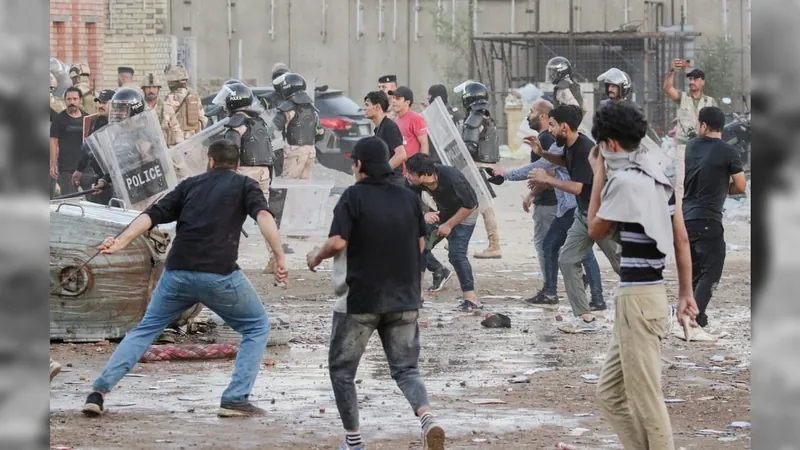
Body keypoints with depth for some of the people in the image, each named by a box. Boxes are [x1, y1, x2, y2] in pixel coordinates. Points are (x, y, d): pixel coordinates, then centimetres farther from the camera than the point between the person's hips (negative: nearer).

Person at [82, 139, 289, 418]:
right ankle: (236, 400, 4)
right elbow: (263, 215, -6)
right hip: (219, 274, -3)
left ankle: (99, 392, 5)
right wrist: (280, 259, -14)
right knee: (257, 328, 16)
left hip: (177, 272, 3)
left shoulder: (191, 185, 21)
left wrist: (122, 241, -4)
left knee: (145, 329, 18)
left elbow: (153, 214, 7)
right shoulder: (244, 185, 14)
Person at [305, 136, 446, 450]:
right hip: (404, 300, 4)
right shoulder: (409, 198, 5)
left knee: (342, 368, 13)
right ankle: (427, 418, -18)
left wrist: (315, 258, 1)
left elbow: (338, 242, -18)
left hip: (360, 298, -4)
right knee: (406, 368, 10)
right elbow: (420, 246, 11)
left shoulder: (354, 196, -10)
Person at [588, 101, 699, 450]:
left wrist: (598, 176, 5)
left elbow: (596, 231, 0)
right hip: (650, 294, 9)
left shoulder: (624, 179, -13)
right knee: (610, 392, 15)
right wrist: (686, 294, 17)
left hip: (637, 297, -9)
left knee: (645, 399, -4)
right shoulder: (657, 177, 13)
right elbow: (682, 240, 14)